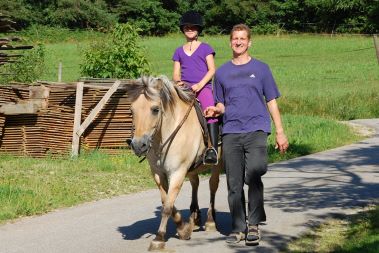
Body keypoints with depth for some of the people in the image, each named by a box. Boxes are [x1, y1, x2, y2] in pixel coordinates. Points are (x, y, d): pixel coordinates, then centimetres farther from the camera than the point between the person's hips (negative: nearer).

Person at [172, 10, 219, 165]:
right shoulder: (179, 51, 21)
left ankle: (213, 149, -42)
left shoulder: (205, 48, 12)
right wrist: (178, 81, -7)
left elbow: (212, 70, 3)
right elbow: (176, 74, 17)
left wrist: (200, 84, -12)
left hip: (203, 87, -3)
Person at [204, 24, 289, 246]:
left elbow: (271, 101, 9)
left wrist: (280, 132, 5)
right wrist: (215, 110, -3)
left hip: (256, 129, -3)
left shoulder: (260, 68, 8)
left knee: (253, 175, -20)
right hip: (231, 132, 3)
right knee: (234, 183, 3)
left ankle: (254, 223, -10)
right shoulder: (222, 72, 14)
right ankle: (238, 227, 12)